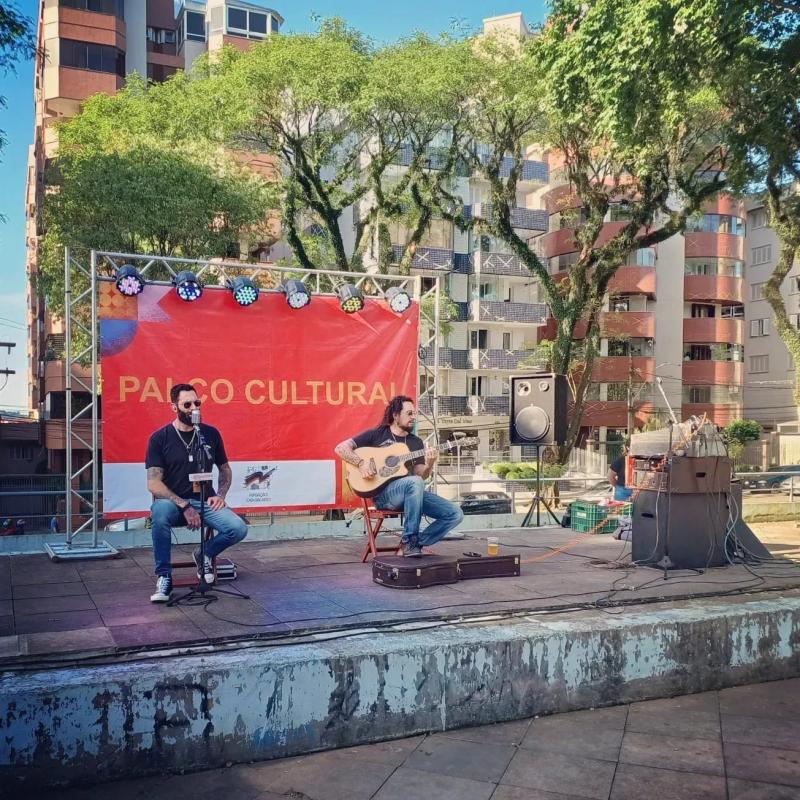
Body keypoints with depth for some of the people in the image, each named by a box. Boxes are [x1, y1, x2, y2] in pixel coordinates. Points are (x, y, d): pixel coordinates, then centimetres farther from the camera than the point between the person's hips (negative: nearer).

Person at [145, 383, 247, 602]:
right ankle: (163, 577, -19)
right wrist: (184, 506, -20)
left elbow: (225, 469, 18)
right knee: (160, 512, -38)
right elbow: (153, 484, -10)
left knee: (238, 529, -22)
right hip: (172, 502, -3)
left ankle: (205, 555, 12)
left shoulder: (211, 434, 5)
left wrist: (220, 496, -1)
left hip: (205, 501, 3)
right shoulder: (160, 438, -4)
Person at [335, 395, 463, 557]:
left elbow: (420, 475, 8)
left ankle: (417, 543, -3)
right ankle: (409, 541, -27)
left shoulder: (416, 442, 18)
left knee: (455, 514, -10)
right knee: (415, 482, -38)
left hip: (412, 493, 5)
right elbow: (341, 448, -1)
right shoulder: (377, 434, 5)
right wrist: (361, 463, -16)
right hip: (383, 492, -5)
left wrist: (429, 465, -13)